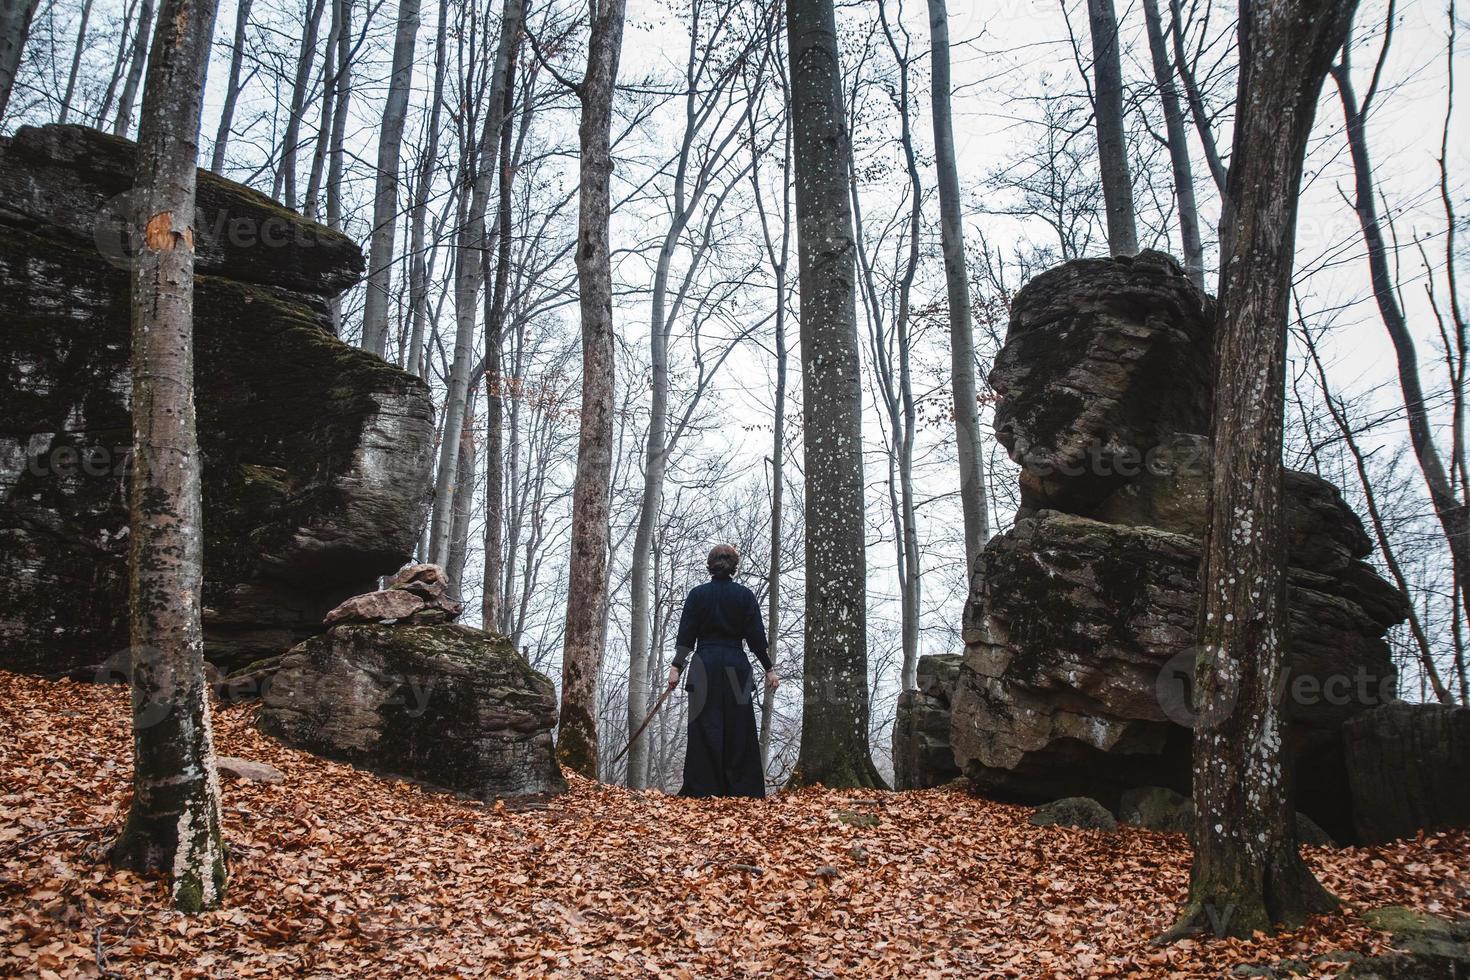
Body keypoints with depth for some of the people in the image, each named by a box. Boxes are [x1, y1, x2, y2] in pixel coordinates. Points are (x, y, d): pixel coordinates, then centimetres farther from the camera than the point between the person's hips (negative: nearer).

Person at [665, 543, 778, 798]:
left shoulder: (698, 594, 1)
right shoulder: (745, 595, 2)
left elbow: (686, 634, -1)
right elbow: (757, 636, 0)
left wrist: (676, 667, 1)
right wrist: (769, 669, 5)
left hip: (705, 666, 0)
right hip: (736, 666, 0)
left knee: (705, 728, 2)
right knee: (738, 729, 6)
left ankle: (703, 789, 0)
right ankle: (742, 789, 6)